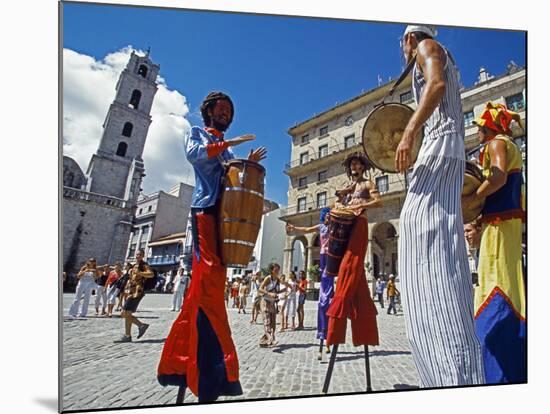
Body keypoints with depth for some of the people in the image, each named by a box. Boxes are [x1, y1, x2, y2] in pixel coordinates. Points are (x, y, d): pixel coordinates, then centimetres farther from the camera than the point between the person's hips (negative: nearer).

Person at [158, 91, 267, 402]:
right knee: (209, 277, -16)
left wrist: (250, 164, 7)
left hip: (226, 212, 7)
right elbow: (193, 154, -9)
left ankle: (180, 360, 13)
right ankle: (214, 368, -13)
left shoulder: (229, 149, 31)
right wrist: (226, 144, -8)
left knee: (208, 281, 2)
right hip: (205, 209, -6)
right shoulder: (198, 133, 14)